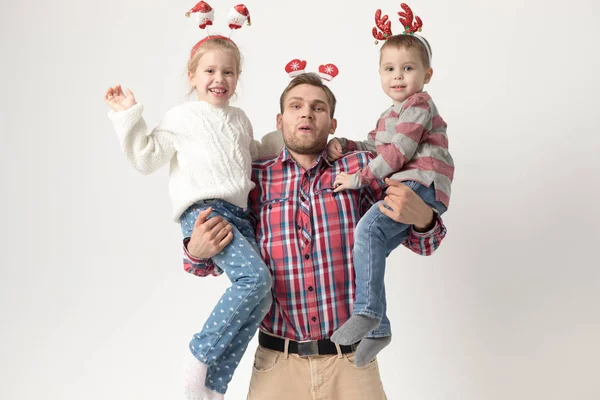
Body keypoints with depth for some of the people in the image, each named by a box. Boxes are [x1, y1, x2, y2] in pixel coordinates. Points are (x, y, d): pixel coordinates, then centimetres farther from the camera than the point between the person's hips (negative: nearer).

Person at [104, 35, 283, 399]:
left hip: (239, 214, 7)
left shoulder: (240, 119, 23)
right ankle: (201, 354, -9)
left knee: (261, 299, -5)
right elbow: (145, 158, 3)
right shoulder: (182, 117, 5)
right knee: (255, 276, -27)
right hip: (202, 211, -7)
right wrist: (128, 116, -4)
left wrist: (281, 139, 28)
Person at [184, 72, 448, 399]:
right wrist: (197, 252, -12)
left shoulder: (359, 168, 0)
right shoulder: (254, 180, 1)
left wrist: (422, 218, -19)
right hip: (277, 364, 1)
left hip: (351, 361, 0)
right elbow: (215, 262, 11)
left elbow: (424, 243, 3)